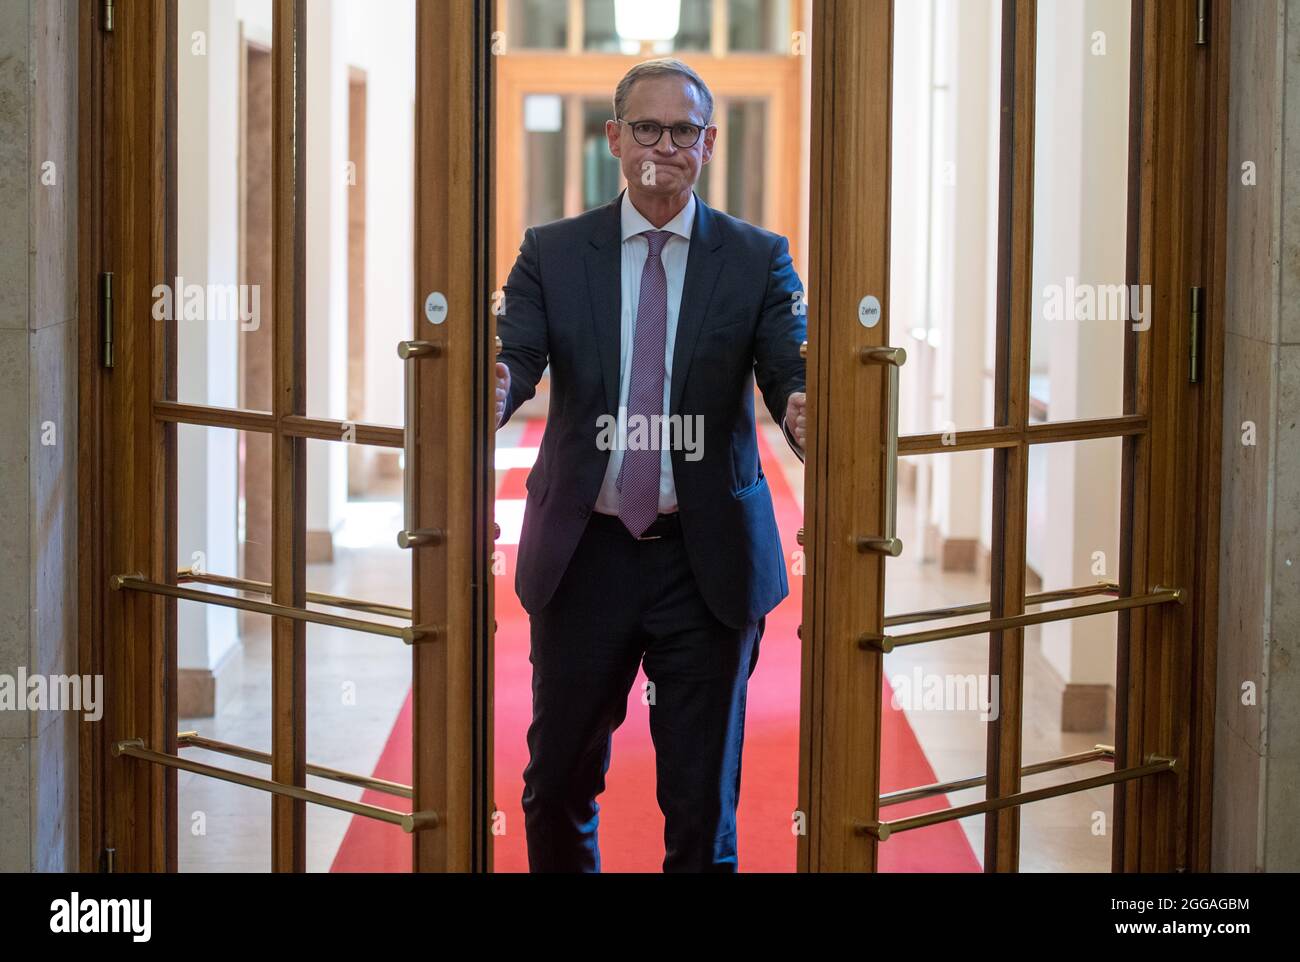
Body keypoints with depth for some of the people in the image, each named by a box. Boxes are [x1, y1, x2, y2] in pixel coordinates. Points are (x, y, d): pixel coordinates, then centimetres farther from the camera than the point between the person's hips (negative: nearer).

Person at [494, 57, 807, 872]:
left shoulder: (757, 258, 1)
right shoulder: (553, 252, 3)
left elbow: (794, 369, -11)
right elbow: (516, 361, -10)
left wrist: (804, 409, -36)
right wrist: (492, 389, -35)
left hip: (708, 559, -1)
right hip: (584, 553, 1)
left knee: (703, 798, 6)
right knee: (559, 781, 13)